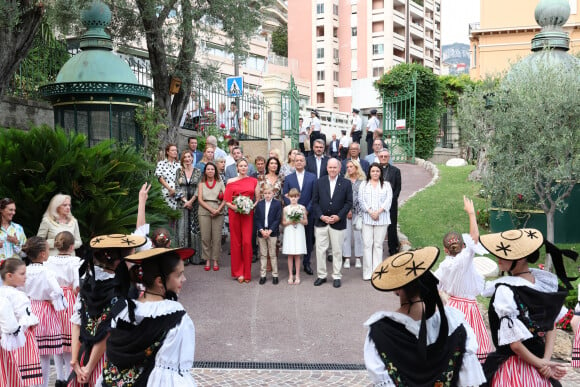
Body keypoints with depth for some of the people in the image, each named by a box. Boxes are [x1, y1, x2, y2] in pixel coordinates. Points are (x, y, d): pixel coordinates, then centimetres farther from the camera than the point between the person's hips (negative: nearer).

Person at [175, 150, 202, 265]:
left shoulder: (198, 172, 5)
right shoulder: (179, 171, 7)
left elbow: (199, 188, -1)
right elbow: (177, 187, 2)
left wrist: (191, 201, -10)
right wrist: (185, 200, -9)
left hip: (195, 203, 0)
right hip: (182, 203, 0)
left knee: (195, 228, 0)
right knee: (183, 228, -2)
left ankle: (195, 256, 4)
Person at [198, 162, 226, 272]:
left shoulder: (220, 183, 10)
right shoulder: (202, 184, 11)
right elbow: (200, 199, 1)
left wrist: (218, 209, -12)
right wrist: (211, 209, -11)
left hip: (218, 212, 0)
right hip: (204, 211, 0)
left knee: (217, 237, -3)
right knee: (205, 237, -2)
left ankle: (215, 261, 3)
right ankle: (207, 261, 7)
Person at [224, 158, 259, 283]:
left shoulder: (254, 181, 8)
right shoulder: (231, 182, 6)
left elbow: (258, 199, 9)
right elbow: (226, 200, 5)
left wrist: (251, 207, -8)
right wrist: (233, 207, -13)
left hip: (248, 214, 0)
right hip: (234, 213, 0)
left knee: (247, 242, -7)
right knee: (236, 242, 3)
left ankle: (247, 273, 4)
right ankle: (238, 272, 13)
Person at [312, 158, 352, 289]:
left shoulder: (346, 183, 1)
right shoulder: (320, 182, 4)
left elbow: (349, 202, 0)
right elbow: (315, 202, 3)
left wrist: (339, 216, -12)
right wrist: (321, 216, -9)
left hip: (338, 222, -1)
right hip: (321, 222, 1)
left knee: (337, 251, 7)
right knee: (320, 250, 4)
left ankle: (337, 276, 18)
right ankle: (321, 275, 16)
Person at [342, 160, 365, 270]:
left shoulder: (362, 181, 3)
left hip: (358, 211, -1)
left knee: (358, 234, 1)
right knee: (346, 234, 0)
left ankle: (358, 259, 11)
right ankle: (347, 258, 8)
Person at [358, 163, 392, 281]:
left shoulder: (386, 185, 12)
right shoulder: (364, 185, 12)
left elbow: (388, 200, 1)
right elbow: (361, 200, 2)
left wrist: (378, 212, -11)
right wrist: (370, 212, -11)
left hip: (382, 218, 0)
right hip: (367, 218, 0)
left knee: (378, 245, 1)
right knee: (367, 244, -3)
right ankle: (367, 272, 1)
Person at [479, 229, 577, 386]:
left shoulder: (504, 290, -22)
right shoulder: (544, 281, -2)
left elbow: (514, 344, -21)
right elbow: (552, 326, 2)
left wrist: (540, 363, -8)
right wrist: (545, 360, -3)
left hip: (512, 365, -6)